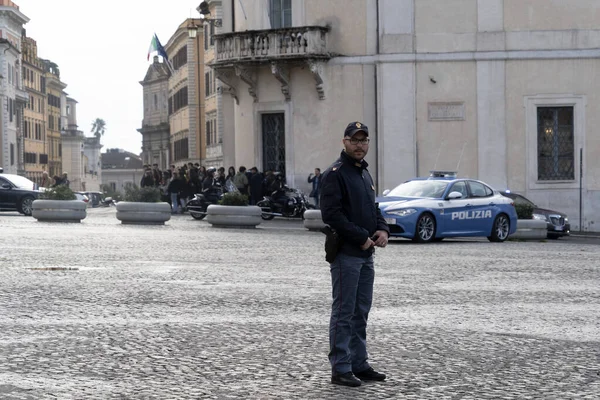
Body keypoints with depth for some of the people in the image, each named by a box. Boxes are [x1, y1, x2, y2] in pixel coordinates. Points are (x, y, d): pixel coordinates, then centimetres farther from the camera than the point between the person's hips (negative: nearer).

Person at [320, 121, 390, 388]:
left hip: (366, 254, 9)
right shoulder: (336, 173, -10)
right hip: (346, 253, -9)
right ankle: (340, 369, 0)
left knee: (361, 313, 14)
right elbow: (331, 215, -19)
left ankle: (359, 365, 22)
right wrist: (361, 237, -18)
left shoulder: (364, 173, 18)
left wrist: (382, 230, 4)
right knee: (344, 313, -5)